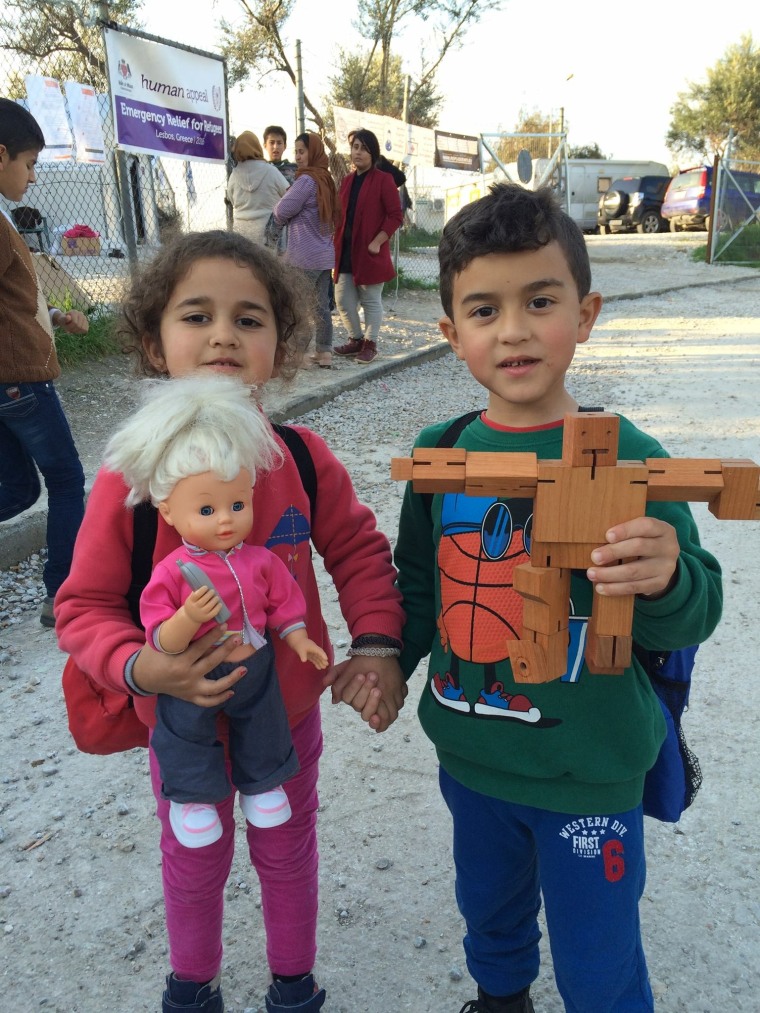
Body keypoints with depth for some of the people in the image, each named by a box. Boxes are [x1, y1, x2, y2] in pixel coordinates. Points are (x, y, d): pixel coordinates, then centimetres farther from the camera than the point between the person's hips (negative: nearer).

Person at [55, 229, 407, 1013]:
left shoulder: (302, 458, -18)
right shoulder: (130, 479, -23)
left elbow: (359, 550, -5)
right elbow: (84, 607, -15)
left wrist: (377, 642, -17)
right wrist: (140, 668, -32)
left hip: (289, 711, 2)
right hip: (185, 724, -1)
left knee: (287, 853, 25)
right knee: (194, 865, 25)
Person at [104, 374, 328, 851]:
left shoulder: (260, 561, -13)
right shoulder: (171, 574, -23)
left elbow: (284, 602, 0)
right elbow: (161, 641, -24)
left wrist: (299, 640, -8)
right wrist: (189, 618, -42)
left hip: (254, 668, 3)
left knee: (263, 726, 22)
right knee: (186, 732, 14)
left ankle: (262, 782, 49)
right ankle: (193, 795, 41)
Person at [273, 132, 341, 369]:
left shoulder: (307, 179, -13)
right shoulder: (325, 179, 13)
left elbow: (283, 210, -13)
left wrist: (279, 218, 11)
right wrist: (290, 219, 13)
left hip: (305, 256, -8)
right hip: (325, 254, 8)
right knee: (321, 306, 10)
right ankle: (324, 352, 13)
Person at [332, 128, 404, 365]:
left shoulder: (383, 180, -6)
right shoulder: (347, 181, 13)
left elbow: (396, 215, -10)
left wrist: (377, 242, -16)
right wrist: (337, 243, 8)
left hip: (370, 252, -6)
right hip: (345, 252, 6)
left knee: (371, 301, 3)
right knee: (343, 300, 9)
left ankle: (370, 344, 15)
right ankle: (356, 339, 25)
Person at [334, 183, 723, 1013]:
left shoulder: (627, 459, -19)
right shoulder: (440, 452, -6)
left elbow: (693, 614, -17)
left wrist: (666, 582, -38)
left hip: (588, 775, -4)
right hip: (470, 756, 5)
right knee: (489, 913, 31)